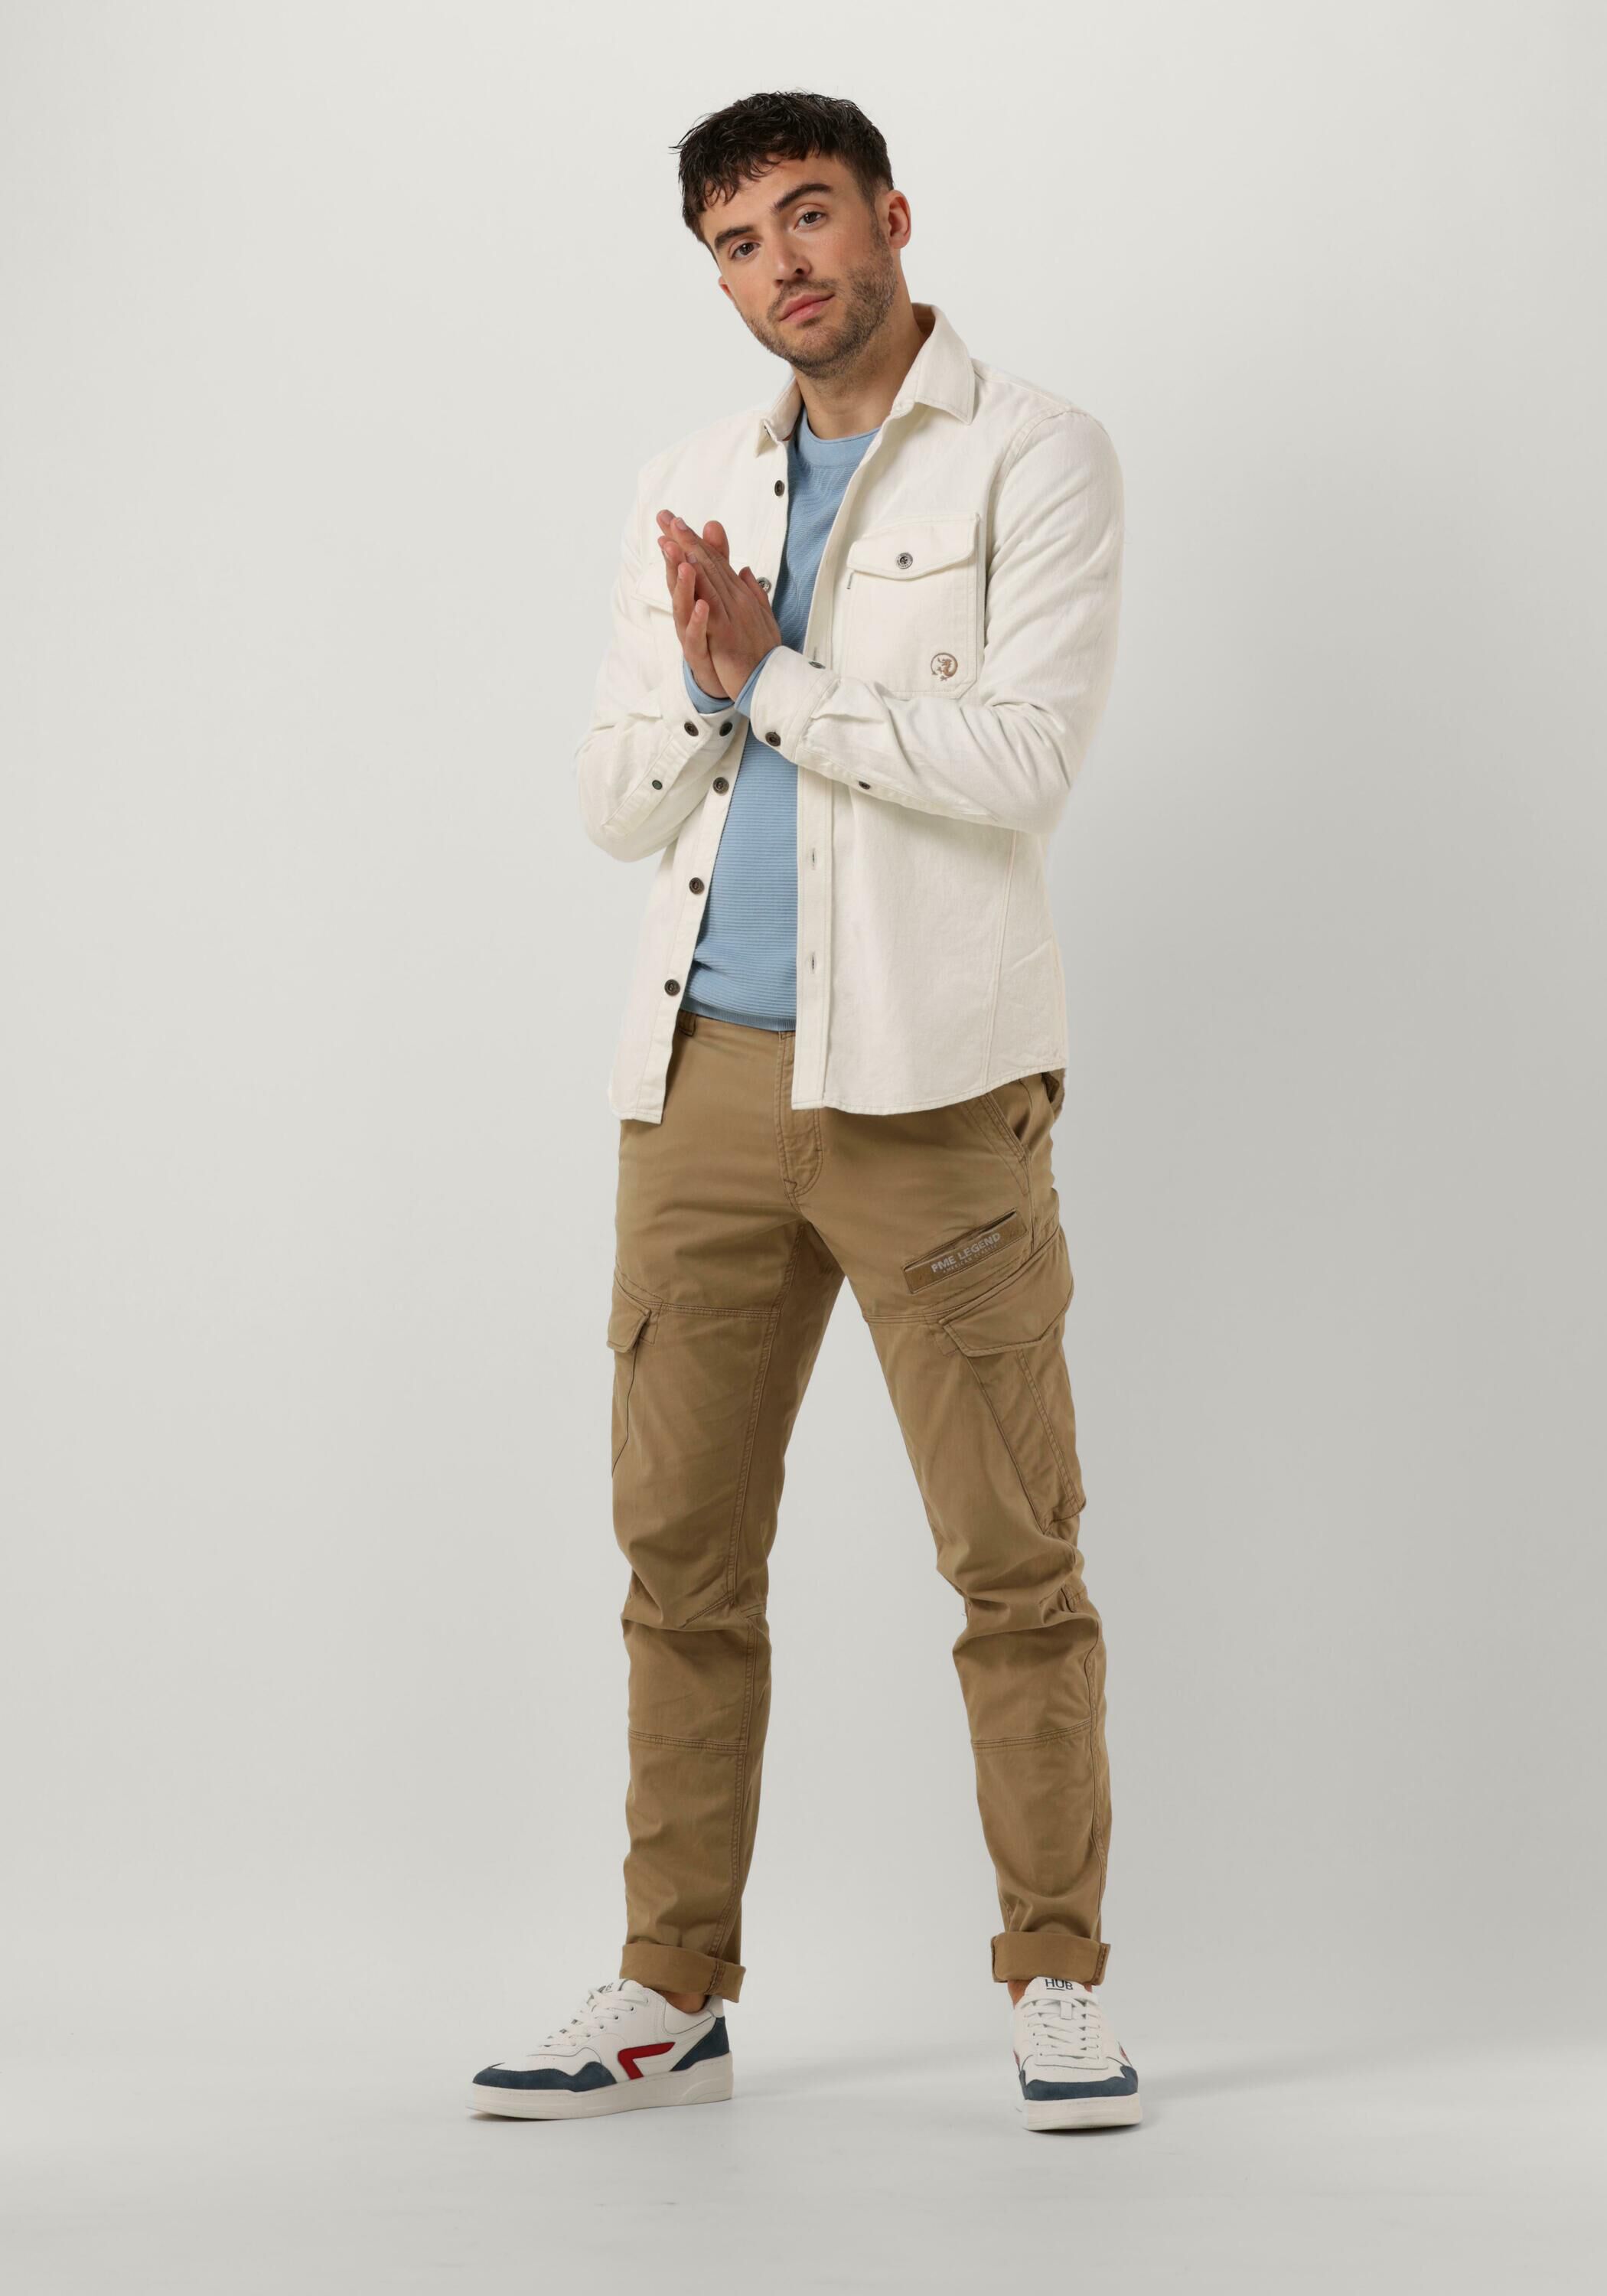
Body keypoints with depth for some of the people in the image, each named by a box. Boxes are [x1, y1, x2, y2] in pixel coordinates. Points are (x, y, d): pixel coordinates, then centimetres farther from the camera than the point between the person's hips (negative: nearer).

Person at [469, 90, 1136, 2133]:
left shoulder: (1034, 460, 0)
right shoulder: (685, 491, 17)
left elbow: (1023, 760, -13)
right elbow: (614, 800, 13)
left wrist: (772, 676, -8)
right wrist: (707, 690, -7)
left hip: (931, 1081, -5)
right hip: (707, 1070, 5)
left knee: (1011, 1555, -2)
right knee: (682, 1552, 6)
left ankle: (1057, 1986, 9)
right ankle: (674, 1994, 15)